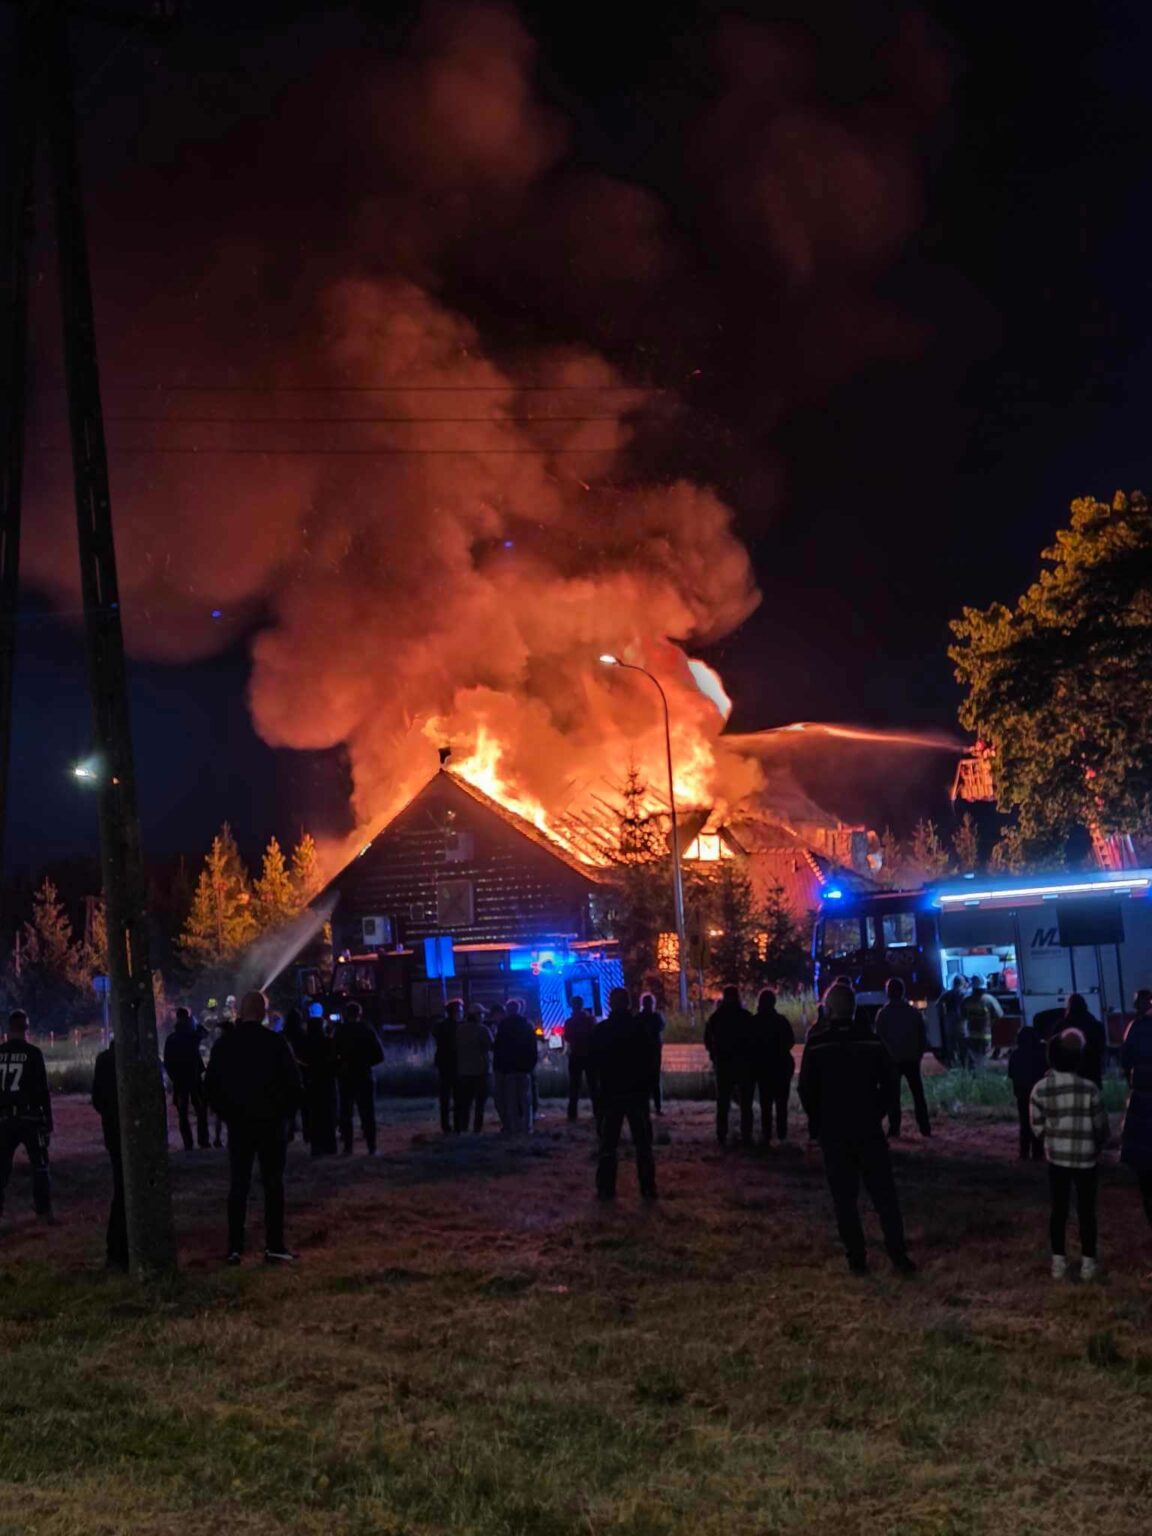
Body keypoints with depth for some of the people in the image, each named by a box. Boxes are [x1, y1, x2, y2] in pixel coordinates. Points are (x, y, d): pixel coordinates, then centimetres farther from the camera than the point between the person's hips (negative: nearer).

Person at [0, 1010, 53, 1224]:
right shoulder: (32, 1052, -8)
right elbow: (43, 1090, -7)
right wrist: (48, 1120, -3)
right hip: (30, 1117, -3)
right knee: (39, 1165, 8)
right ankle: (43, 1210, 6)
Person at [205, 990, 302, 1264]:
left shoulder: (224, 1043, -1)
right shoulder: (275, 1042, -9)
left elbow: (211, 1086, 2)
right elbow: (293, 1083, -9)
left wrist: (226, 1114, 12)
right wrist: (284, 1112, 5)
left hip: (238, 1123, 2)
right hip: (271, 1122, -2)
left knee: (238, 1184, 7)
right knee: (273, 1183, 3)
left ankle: (235, 1247, 5)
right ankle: (274, 1246, 1)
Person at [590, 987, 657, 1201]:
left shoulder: (601, 1030, -3)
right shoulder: (641, 1026, -4)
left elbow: (595, 1062, 3)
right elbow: (652, 1058, 0)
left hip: (611, 1091, 0)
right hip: (638, 1090, 0)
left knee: (608, 1143, 6)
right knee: (643, 1142, 5)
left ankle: (606, 1188, 1)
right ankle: (648, 1188, 1)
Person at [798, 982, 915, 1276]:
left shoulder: (816, 1045, -8)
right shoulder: (872, 1041, -3)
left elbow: (807, 1091, -4)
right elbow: (887, 1084, 2)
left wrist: (819, 1123, 10)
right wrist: (876, 1114, 13)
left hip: (833, 1132, -1)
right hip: (869, 1129, 1)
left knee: (844, 1197, 5)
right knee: (884, 1193, 7)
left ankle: (857, 1258, 4)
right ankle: (898, 1254, 4)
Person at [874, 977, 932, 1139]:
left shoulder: (884, 1013, -6)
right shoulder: (914, 1012, 2)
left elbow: (880, 1037, -5)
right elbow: (923, 1036, 4)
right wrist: (919, 1054, 10)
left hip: (892, 1059, -2)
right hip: (912, 1059, 2)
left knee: (893, 1095, 2)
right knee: (918, 1094, 8)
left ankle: (894, 1128, -3)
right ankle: (925, 1127, 4)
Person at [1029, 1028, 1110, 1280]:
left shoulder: (1040, 1089, -10)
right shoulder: (1089, 1088, -16)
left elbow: (1037, 1127, -3)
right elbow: (1101, 1126, -6)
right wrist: (1097, 1147, 14)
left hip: (1056, 1157, 2)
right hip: (1086, 1158, -2)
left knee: (1058, 1209, 13)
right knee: (1086, 1211, 9)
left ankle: (1058, 1261, 18)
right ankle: (1088, 1262, 15)